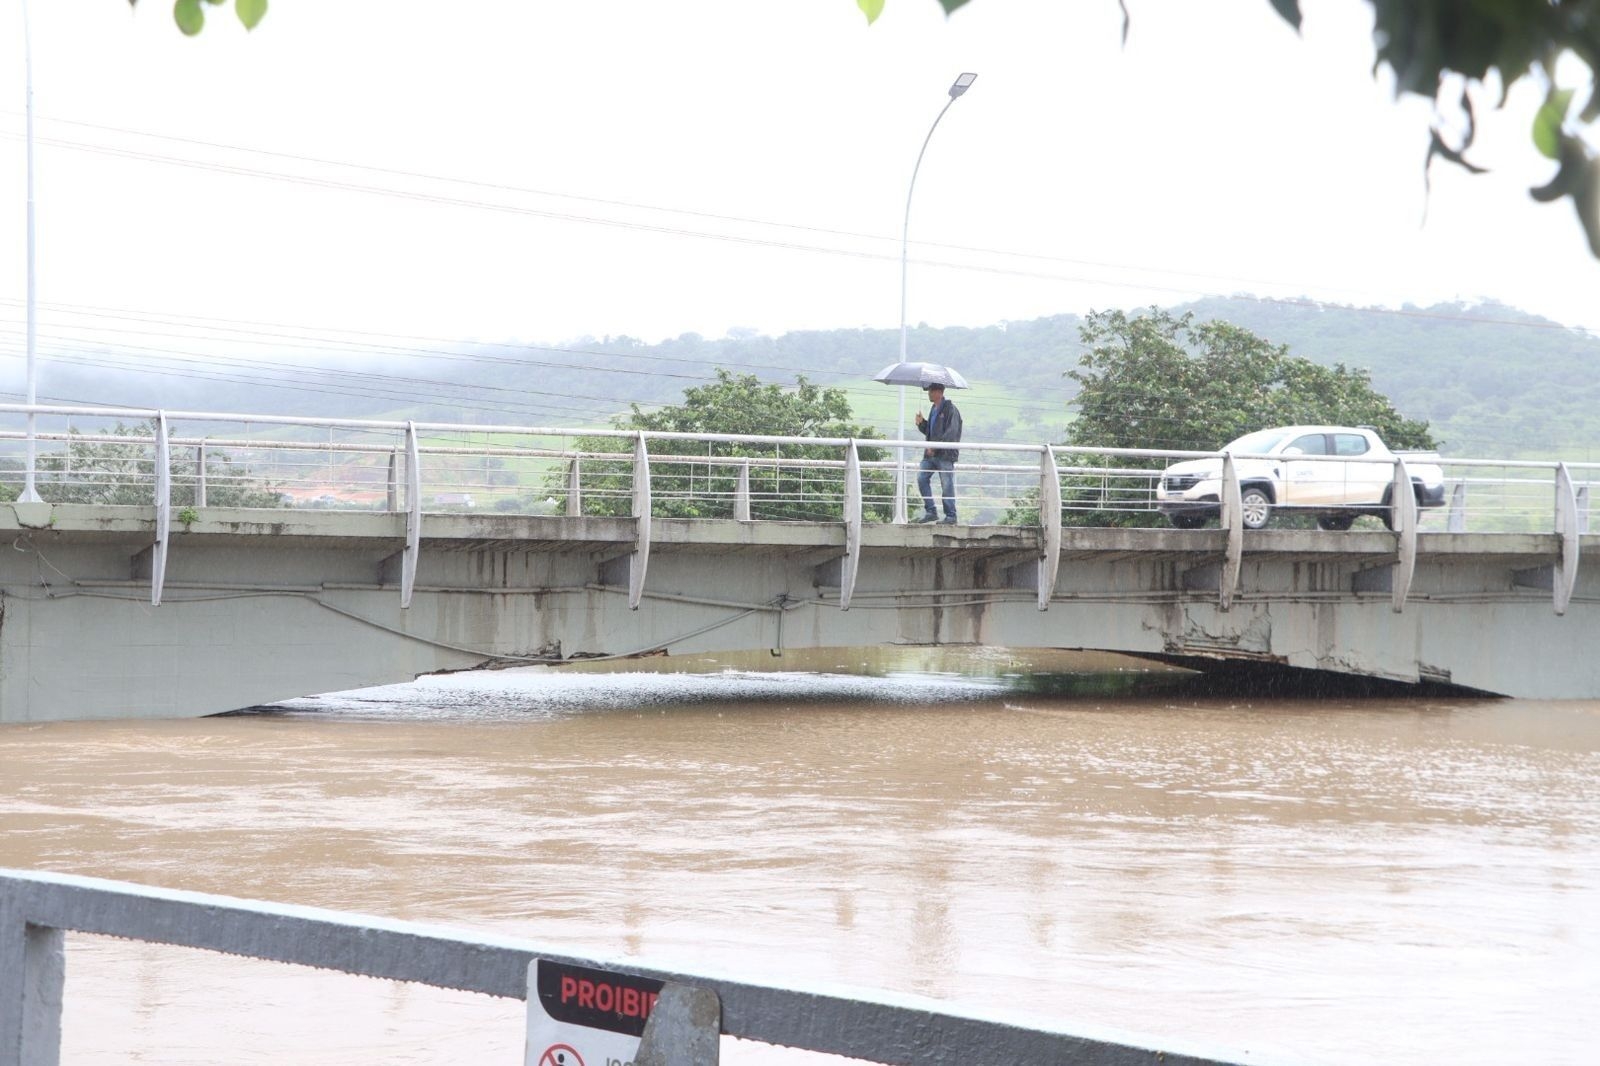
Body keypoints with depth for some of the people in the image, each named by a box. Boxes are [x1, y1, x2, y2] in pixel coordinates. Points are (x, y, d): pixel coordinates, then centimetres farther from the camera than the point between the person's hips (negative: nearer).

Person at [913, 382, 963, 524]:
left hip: (945, 454, -9)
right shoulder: (933, 409, 18)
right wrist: (921, 423, 6)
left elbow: (951, 433, -17)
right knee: (922, 479, 1)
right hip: (931, 454, 9)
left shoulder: (950, 410, -9)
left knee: (947, 485, -5)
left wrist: (935, 446, -21)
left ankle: (950, 516, 1)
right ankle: (930, 512, 6)